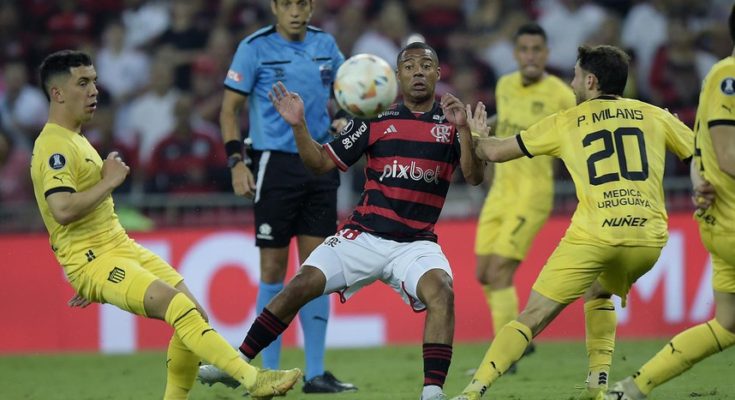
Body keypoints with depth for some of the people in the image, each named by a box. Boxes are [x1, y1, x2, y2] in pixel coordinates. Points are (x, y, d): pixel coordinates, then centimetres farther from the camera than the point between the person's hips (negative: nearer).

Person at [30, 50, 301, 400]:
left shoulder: (76, 141, 20)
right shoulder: (53, 147, -13)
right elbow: (63, 209, -30)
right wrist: (109, 182, -16)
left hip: (123, 248, 10)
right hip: (92, 260, -10)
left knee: (194, 315, -4)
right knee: (179, 306, -25)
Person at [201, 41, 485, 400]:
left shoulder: (452, 122, 3)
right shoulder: (375, 119, 6)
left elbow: (474, 177, -10)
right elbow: (321, 163, 7)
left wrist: (463, 128, -25)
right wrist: (298, 126, -10)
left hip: (416, 243, -1)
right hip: (364, 235, 1)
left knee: (441, 291, -30)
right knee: (300, 286, -13)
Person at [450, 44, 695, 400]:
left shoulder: (566, 122, 14)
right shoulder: (654, 116, 17)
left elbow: (495, 152, 19)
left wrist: (474, 137, 40)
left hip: (593, 234, -3)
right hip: (648, 235, 3)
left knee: (532, 317, 2)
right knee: (599, 295, 32)